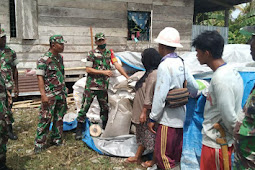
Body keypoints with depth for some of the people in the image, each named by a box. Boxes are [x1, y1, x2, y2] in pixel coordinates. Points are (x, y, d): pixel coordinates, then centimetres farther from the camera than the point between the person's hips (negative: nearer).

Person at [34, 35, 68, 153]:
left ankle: (56, 139, 26)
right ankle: (39, 144, 6)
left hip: (61, 94, 7)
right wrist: (43, 95, -20)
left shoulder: (60, 58, 11)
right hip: (50, 95, -7)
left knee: (59, 118, 12)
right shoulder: (44, 60, -10)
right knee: (45, 119, -4)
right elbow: (40, 78, -13)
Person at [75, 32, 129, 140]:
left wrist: (128, 77, -7)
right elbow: (88, 69, -8)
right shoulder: (92, 53, -2)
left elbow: (117, 66, 3)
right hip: (91, 86, -4)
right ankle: (79, 130, 10)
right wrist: (104, 72, -16)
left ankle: (105, 128, 28)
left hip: (103, 86, 4)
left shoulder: (109, 53, 10)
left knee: (104, 108, 13)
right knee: (85, 107, -1)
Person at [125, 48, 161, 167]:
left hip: (148, 112, -10)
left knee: (150, 135, 5)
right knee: (143, 134, 18)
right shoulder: (150, 72, 9)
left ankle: (155, 160, 22)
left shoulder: (153, 75, -23)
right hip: (143, 110, 10)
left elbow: (150, 96, -24)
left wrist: (144, 112, -21)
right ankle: (137, 157, 32)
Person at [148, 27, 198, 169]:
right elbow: (194, 87, 13)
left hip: (169, 119, -9)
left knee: (163, 155, 3)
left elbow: (160, 97, -21)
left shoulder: (165, 66, -19)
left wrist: (153, 118, -12)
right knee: (176, 154, 21)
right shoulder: (180, 63, 5)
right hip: (181, 116, 9)